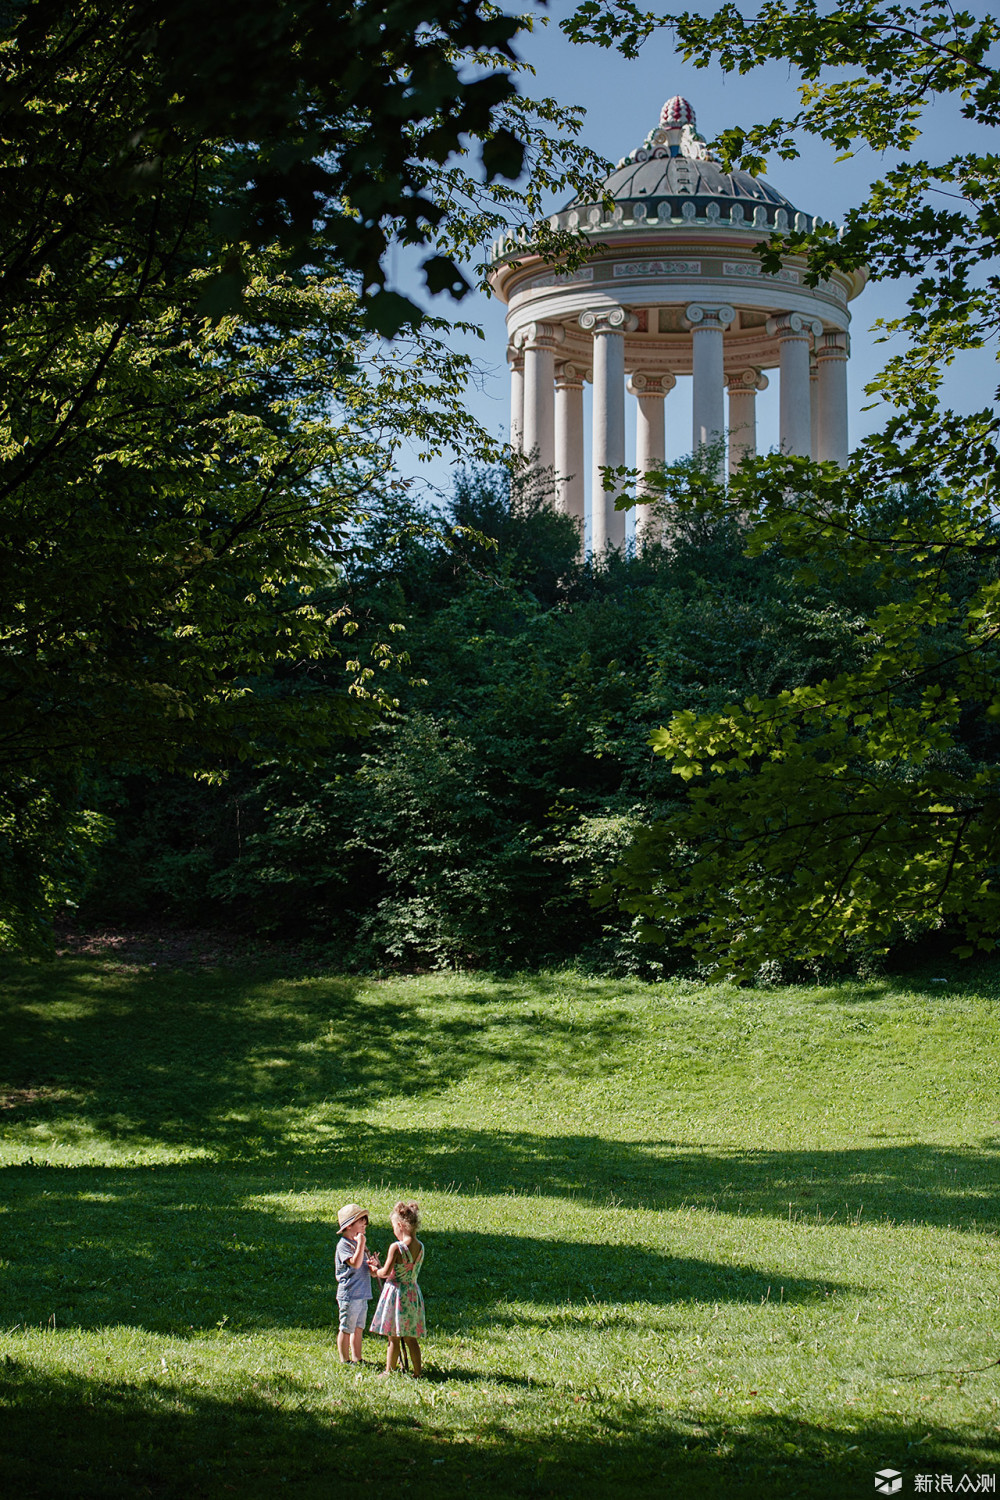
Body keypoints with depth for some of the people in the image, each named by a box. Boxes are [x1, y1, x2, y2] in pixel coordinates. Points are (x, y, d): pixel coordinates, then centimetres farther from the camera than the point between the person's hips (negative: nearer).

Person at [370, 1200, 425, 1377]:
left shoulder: (396, 1247, -18)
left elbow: (386, 1272, -15)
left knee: (393, 1338, 4)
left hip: (395, 1291, -6)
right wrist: (379, 1267, 16)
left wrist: (376, 1271, 8)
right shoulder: (420, 1247, 2)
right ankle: (417, 1373, 14)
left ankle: (389, 1371, 11)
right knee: (411, 1339, 13)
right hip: (413, 1293, 6)